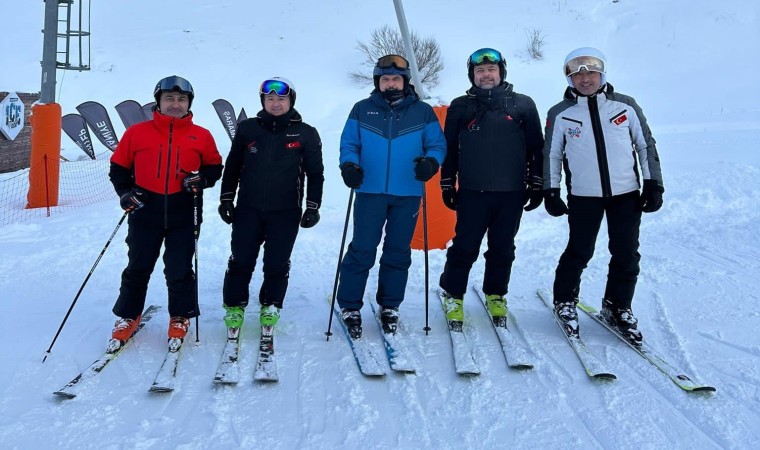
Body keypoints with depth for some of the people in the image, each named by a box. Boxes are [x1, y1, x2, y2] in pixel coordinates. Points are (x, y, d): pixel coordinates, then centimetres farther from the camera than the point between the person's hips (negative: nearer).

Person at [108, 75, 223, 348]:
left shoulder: (201, 136, 3)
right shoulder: (137, 133, 3)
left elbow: (214, 167, 11)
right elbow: (119, 167, 10)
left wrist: (201, 179, -9)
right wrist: (125, 192, -4)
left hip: (184, 215, 0)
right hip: (145, 213, 1)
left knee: (180, 271, 6)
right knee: (138, 269, 11)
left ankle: (180, 319, 25)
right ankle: (128, 316, 27)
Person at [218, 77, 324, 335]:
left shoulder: (306, 134, 2)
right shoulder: (247, 129, 4)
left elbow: (315, 173, 5)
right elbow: (232, 167, 12)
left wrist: (313, 207, -1)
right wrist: (226, 199, 8)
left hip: (286, 212, -1)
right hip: (248, 209, 1)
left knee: (277, 265, 5)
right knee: (241, 261, 3)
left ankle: (271, 307, 25)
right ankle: (234, 307, 20)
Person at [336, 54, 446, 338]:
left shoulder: (423, 112, 7)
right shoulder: (362, 110, 7)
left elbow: (437, 144, 5)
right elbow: (348, 143, 7)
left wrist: (431, 162, -16)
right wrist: (349, 165, -13)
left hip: (408, 194, 1)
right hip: (370, 191, -1)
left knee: (398, 252, 10)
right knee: (362, 250, -2)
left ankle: (390, 306, 24)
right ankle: (349, 306, 11)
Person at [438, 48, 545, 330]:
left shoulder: (523, 105, 5)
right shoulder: (460, 107, 6)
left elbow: (536, 147, 7)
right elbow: (449, 148, 9)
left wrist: (537, 184, 4)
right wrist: (447, 185, 6)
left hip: (511, 193, 1)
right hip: (472, 192, -1)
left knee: (502, 249, 10)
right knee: (465, 247, 0)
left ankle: (495, 296, 27)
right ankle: (453, 296, 17)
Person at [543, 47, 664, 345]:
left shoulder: (626, 106, 2)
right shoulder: (560, 114, 0)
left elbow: (646, 145, 7)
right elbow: (552, 155, 7)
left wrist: (653, 184, 3)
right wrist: (551, 192, 3)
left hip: (627, 193, 2)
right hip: (583, 196, -2)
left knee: (626, 255, 4)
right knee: (579, 252, 1)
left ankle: (618, 308, 22)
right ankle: (565, 301, 23)